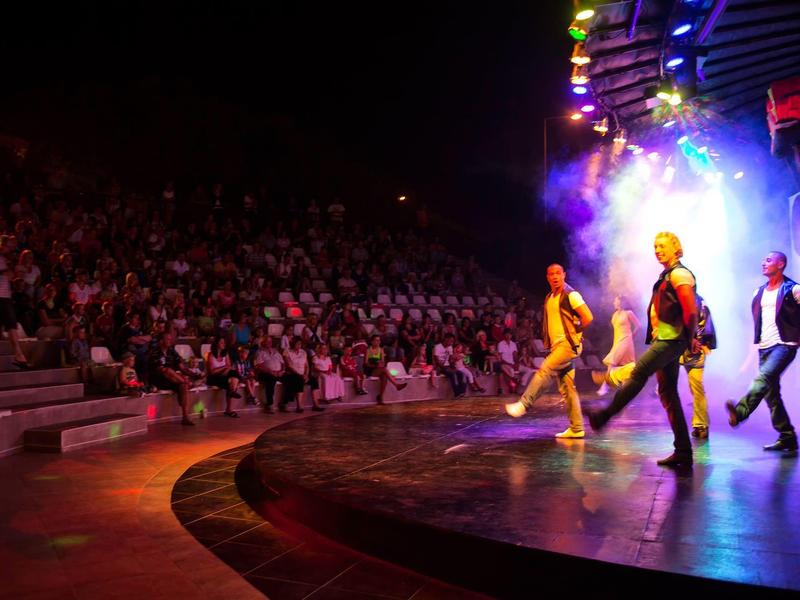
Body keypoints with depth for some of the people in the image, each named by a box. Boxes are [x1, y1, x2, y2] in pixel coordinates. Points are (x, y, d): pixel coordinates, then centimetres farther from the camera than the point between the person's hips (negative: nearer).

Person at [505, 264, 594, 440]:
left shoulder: (571, 295, -7)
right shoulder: (549, 299, 16)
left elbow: (588, 318, -13)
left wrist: (574, 333, -6)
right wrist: (547, 341, 12)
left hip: (569, 344, -8)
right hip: (556, 346, 8)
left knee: (544, 370, -22)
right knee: (567, 388, 6)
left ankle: (523, 404, -19)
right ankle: (576, 429, 10)